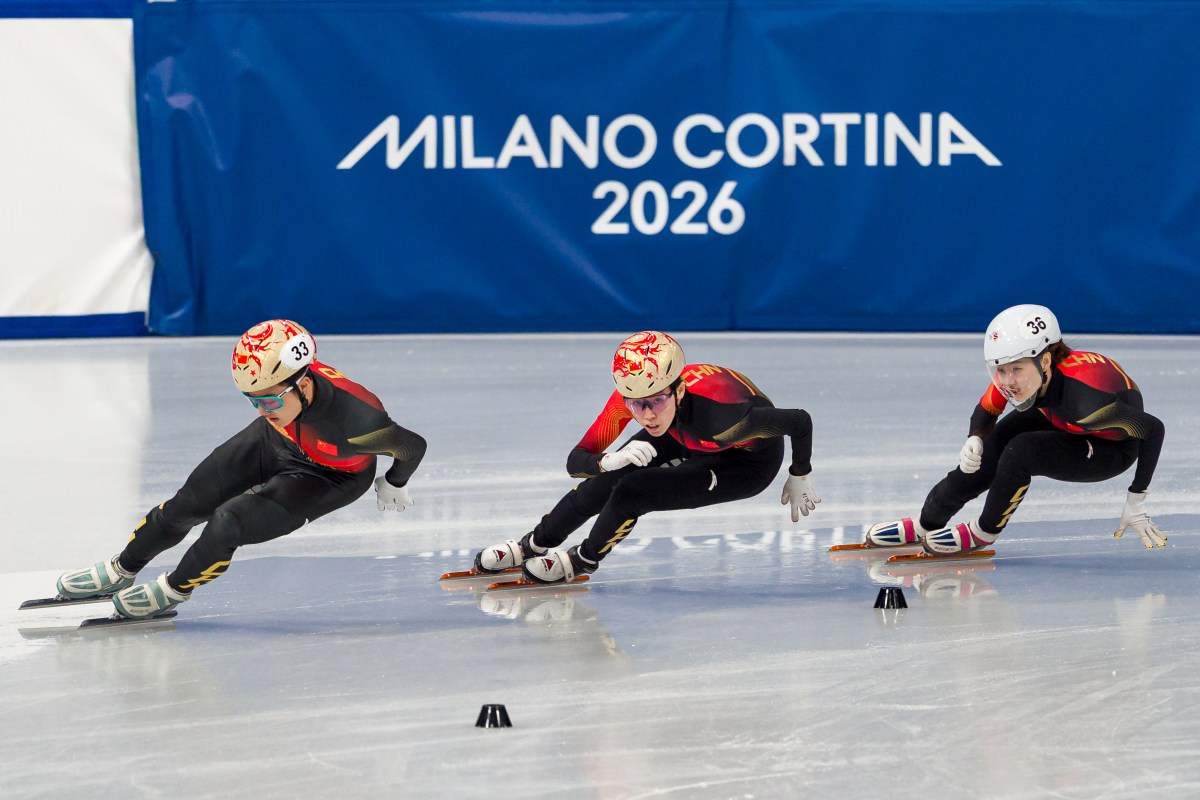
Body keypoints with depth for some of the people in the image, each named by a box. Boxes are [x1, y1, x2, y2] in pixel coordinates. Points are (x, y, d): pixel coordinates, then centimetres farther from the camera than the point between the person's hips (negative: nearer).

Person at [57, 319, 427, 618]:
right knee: (187, 504, 5)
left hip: (328, 478, -5)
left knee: (228, 523, -19)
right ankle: (119, 571, 30)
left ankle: (175, 589, 10)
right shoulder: (280, 379, -30)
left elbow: (412, 446, -25)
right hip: (274, 444, 5)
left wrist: (394, 485, -4)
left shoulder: (355, 418, -44)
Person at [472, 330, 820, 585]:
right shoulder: (630, 396, -29)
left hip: (749, 461, -5)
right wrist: (610, 461, -46)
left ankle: (583, 561, 10)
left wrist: (799, 478, -16)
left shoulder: (718, 414, -44)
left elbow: (800, 421, -33)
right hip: (687, 441, 5)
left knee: (631, 493, -19)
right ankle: (534, 545, 21)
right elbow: (576, 461, -23)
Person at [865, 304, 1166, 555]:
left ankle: (984, 532, -3)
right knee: (982, 459, -6)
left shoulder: (1083, 396, -42)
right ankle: (925, 524, 15)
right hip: (1061, 422, 6)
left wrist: (1136, 502, -29)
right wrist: (974, 440, -28)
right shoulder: (1015, 372, -24)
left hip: (1112, 448, -6)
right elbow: (985, 413, -5)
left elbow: (1153, 429, -35)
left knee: (1019, 452, -26)